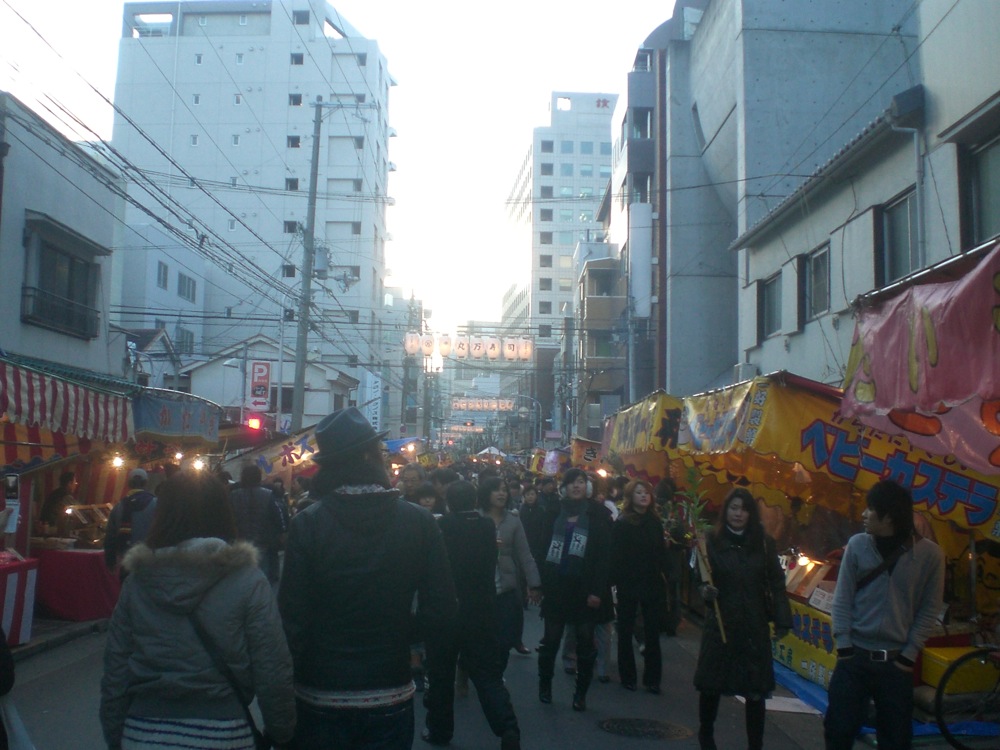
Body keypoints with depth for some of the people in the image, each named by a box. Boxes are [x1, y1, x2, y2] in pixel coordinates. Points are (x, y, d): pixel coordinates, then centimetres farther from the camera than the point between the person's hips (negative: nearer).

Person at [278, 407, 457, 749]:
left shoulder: (307, 524, -13)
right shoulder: (420, 522, -9)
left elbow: (292, 615, -13)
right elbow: (441, 611, -8)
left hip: (320, 698, -1)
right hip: (390, 698, 1)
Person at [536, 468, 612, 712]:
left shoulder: (598, 514, 0)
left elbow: (604, 555, -3)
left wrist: (597, 590, -10)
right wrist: (538, 582, -2)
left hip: (584, 589, -1)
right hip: (555, 587, 1)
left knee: (585, 642, 3)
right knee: (551, 640, 8)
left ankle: (581, 693, 15)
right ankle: (544, 685, 25)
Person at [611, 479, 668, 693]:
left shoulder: (655, 522, 7)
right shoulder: (622, 523, -5)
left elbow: (661, 552, 8)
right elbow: (616, 555, -9)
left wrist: (664, 576, -1)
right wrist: (617, 580, -15)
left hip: (653, 585, 3)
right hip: (629, 585, -3)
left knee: (652, 632, 5)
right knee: (626, 632, 8)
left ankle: (652, 678, 13)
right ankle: (628, 676, 18)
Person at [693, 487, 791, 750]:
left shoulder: (764, 544, 1)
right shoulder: (712, 541, -2)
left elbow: (776, 583, 3)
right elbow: (702, 578, 1)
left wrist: (782, 620, -2)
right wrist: (705, 590, -21)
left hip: (754, 627, 1)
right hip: (720, 624, 0)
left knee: (756, 690, 2)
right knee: (710, 685, 8)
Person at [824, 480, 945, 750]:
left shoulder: (929, 553, -6)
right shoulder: (857, 545, -3)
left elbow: (929, 609, -1)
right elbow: (842, 599, 0)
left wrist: (909, 655, -5)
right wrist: (844, 646, -5)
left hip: (896, 661, 0)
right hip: (854, 655, 1)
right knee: (839, 728, 4)